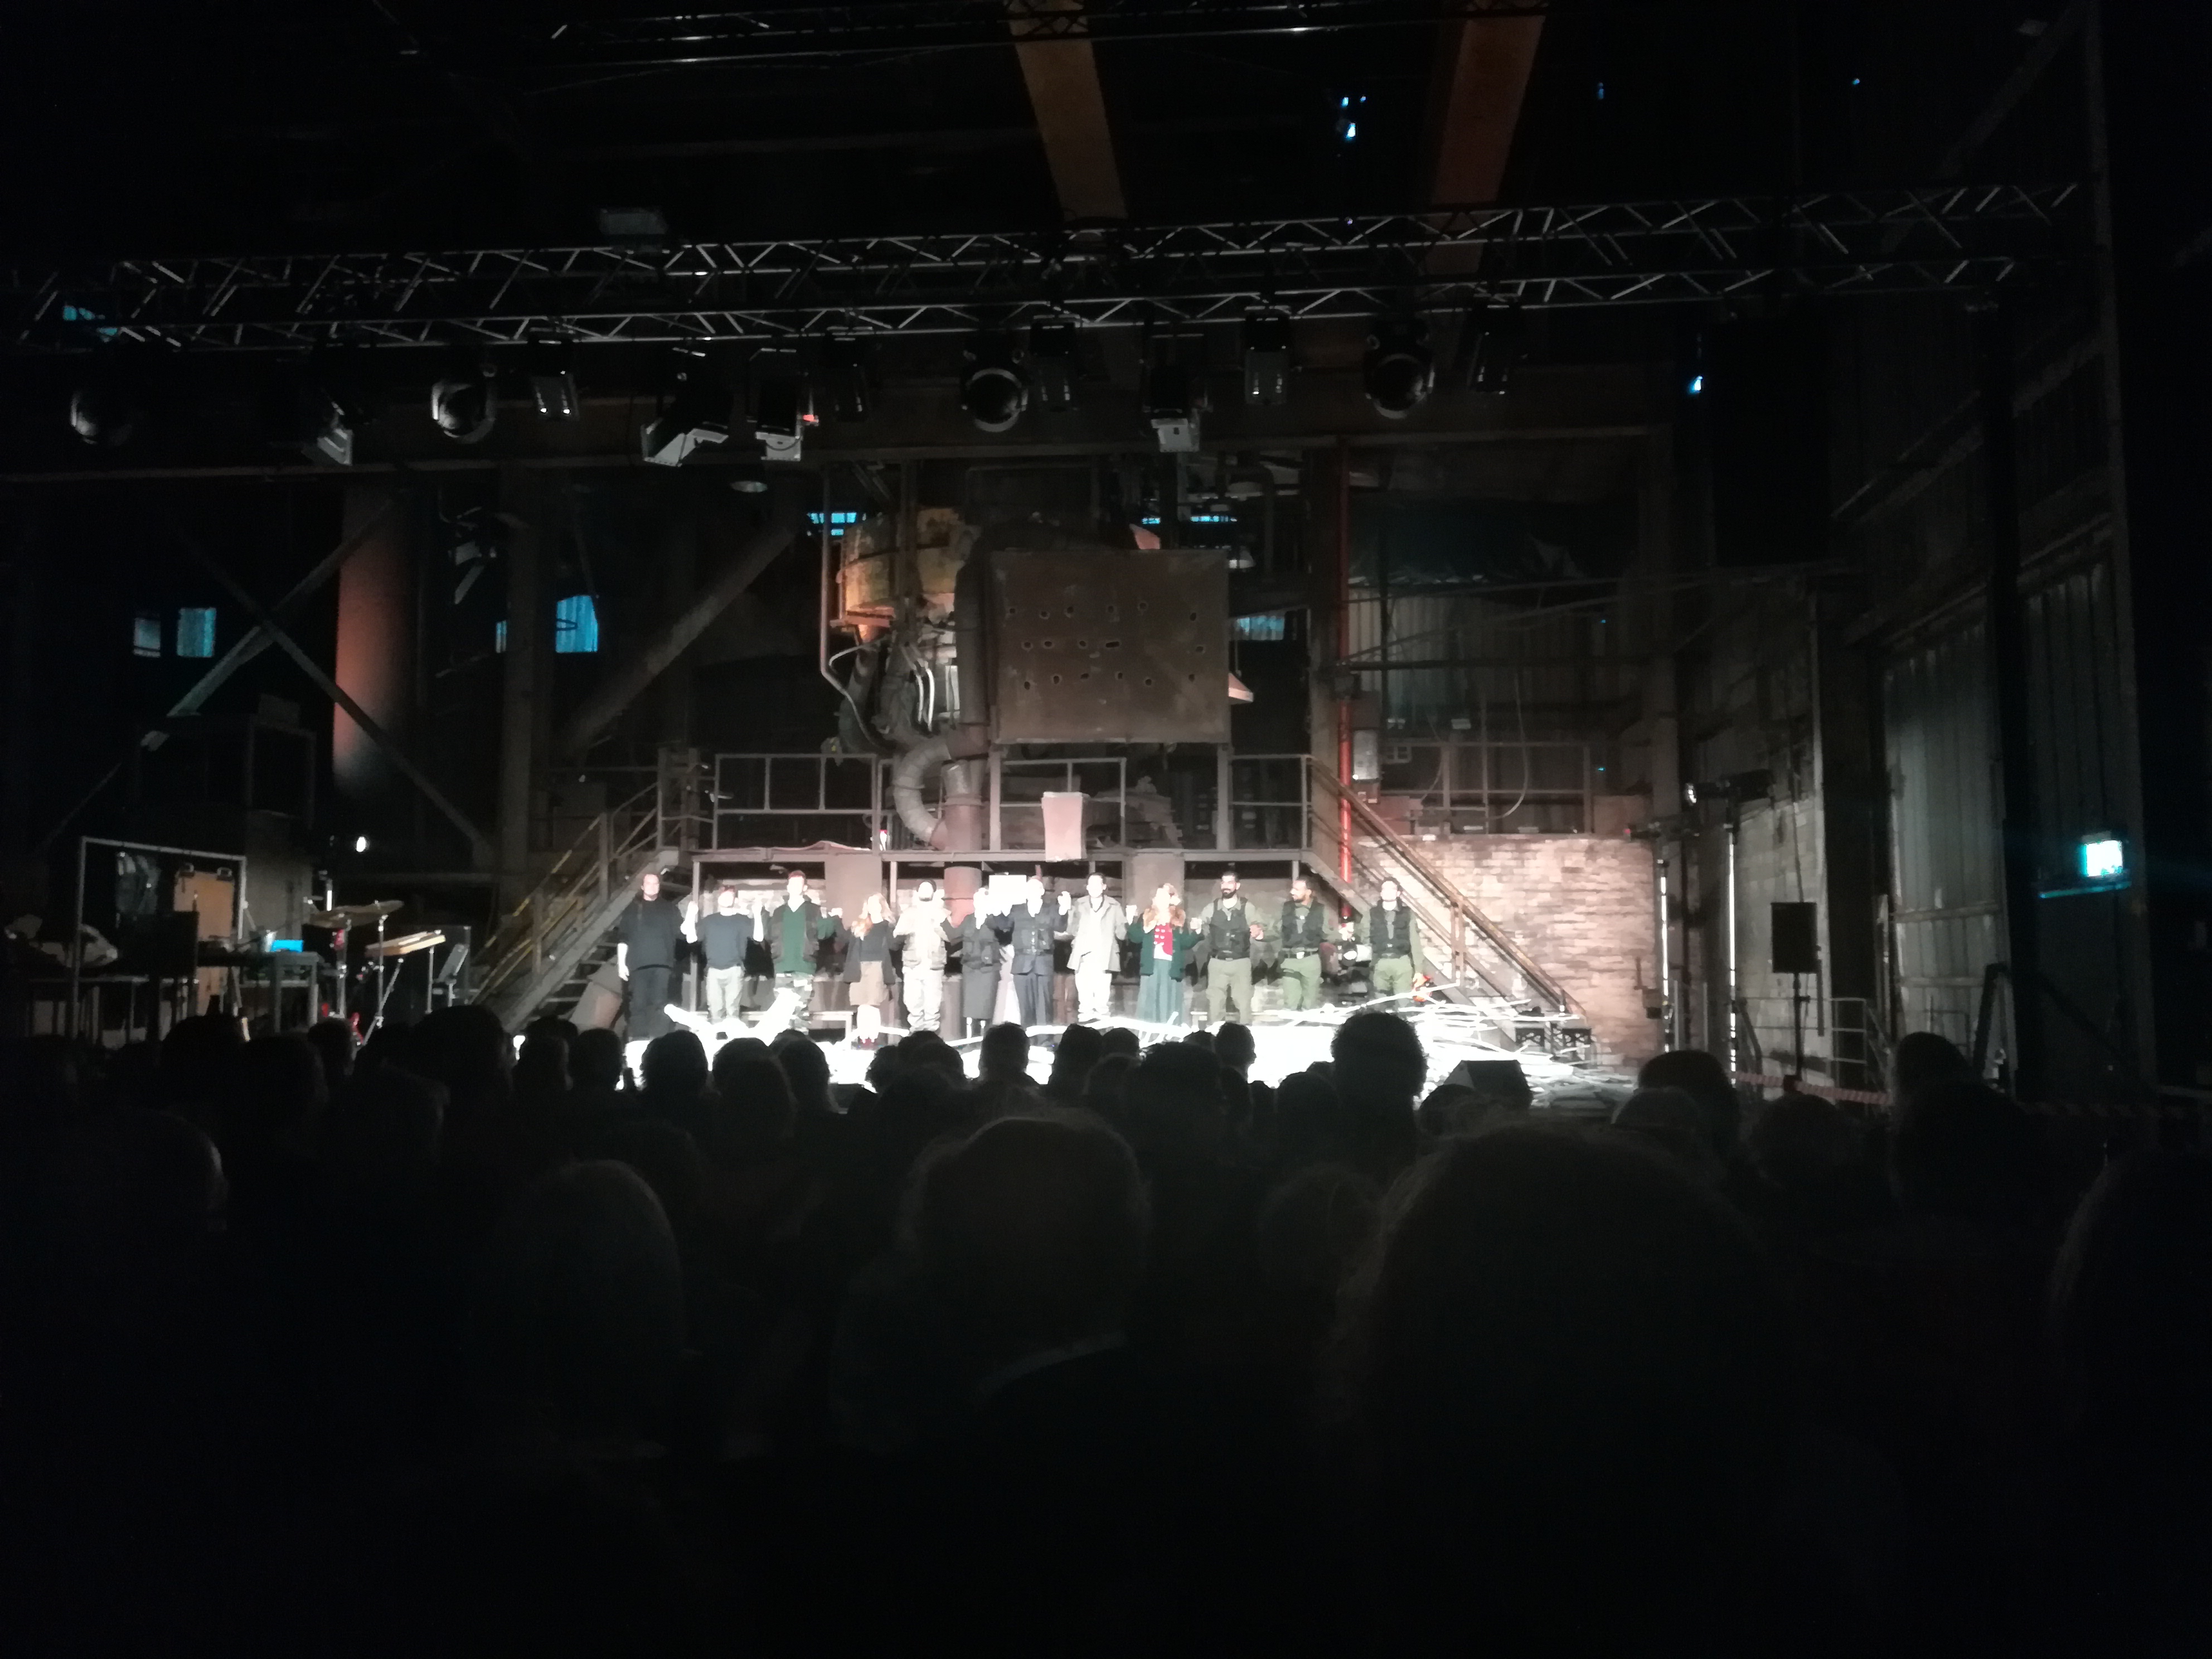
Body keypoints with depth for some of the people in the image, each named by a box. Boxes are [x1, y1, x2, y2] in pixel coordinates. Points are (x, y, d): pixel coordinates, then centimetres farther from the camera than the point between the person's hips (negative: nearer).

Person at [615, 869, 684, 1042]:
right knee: (638, 1003, -3)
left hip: (662, 963, 0)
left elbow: (681, 931, 7)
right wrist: (621, 962, 0)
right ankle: (637, 1039, -1)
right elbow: (622, 938, 7)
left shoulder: (669, 908, 12)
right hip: (638, 964, 0)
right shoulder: (633, 908, 9)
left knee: (659, 1002, -3)